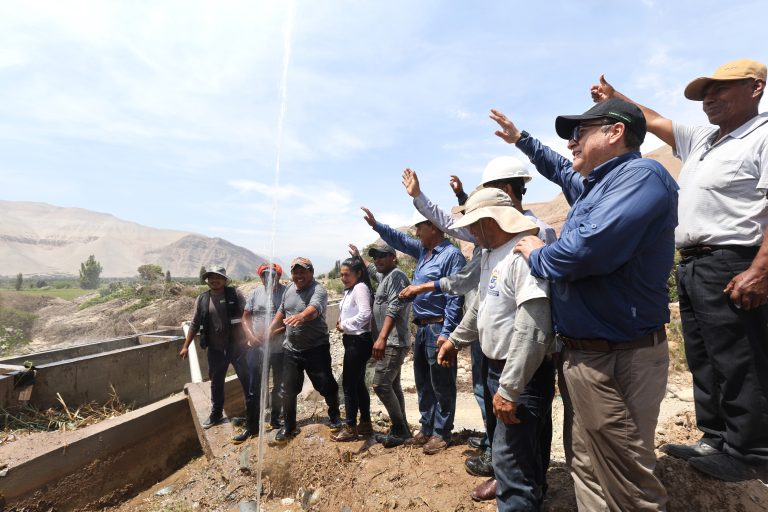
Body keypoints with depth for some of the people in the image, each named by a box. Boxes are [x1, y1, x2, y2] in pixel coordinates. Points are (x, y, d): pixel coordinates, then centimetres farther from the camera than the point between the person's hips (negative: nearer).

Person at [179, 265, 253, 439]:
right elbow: (195, 324, 9)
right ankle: (216, 414, 34)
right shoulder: (201, 299, 3)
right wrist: (186, 346, 7)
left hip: (237, 346, -3)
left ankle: (253, 412, 20)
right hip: (215, 350, 3)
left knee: (247, 379, 4)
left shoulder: (234, 294, -7)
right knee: (216, 383, 16)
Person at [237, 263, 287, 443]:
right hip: (257, 348, 2)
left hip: (281, 348, -1)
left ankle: (275, 419, 35)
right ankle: (251, 426, 20)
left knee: (279, 386, 15)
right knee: (255, 388, 6)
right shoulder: (256, 292, 2)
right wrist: (251, 335, -9)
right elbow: (246, 316, 6)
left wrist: (273, 333, -21)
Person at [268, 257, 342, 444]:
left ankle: (334, 417, 31)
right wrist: (268, 333, 12)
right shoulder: (289, 289, 6)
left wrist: (301, 316, -60)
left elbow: (313, 309, -39)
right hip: (291, 349, 6)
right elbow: (280, 313, 17)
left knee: (326, 386, 4)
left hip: (316, 348, -6)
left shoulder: (318, 290, -18)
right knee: (288, 390, 11)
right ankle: (289, 427, 30)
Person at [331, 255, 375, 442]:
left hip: (359, 341, -10)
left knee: (349, 383, -3)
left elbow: (365, 314, -25)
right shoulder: (350, 290, 16)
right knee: (358, 383, 16)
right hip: (352, 340, 10)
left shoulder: (360, 287, -14)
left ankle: (350, 428, 9)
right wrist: (342, 324, -3)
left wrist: (345, 325, -16)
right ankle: (365, 424, 27)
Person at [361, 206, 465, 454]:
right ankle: (427, 429, 30)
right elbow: (399, 240, 23)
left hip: (438, 328, -9)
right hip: (421, 327, 9)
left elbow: (454, 297, -19)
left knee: (442, 385, 5)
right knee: (423, 383, 17)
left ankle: (441, 434, 19)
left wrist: (446, 332, -22)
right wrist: (376, 225, 13)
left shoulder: (452, 255, -14)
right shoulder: (422, 250, 12)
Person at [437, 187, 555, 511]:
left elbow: (532, 331, -29)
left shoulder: (524, 253, -24)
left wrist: (509, 388, -27)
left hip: (523, 376, -9)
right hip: (498, 368, 9)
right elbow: (480, 306, 22)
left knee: (512, 462, -2)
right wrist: (455, 339, 27)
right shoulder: (489, 254, 9)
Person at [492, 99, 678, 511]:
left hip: (616, 359, -10)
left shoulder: (641, 175, -17)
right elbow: (561, 170, 37)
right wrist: (520, 139, 42)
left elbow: (587, 249, -33)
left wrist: (536, 255, -12)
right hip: (583, 351, 10)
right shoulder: (595, 184, 14)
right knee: (587, 465, 22)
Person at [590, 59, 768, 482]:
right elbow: (654, 121, 29)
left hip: (730, 267, -9)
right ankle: (714, 440, 25)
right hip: (690, 265, 9)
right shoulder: (701, 140, 19)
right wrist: (615, 98, 31)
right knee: (703, 361, 13)